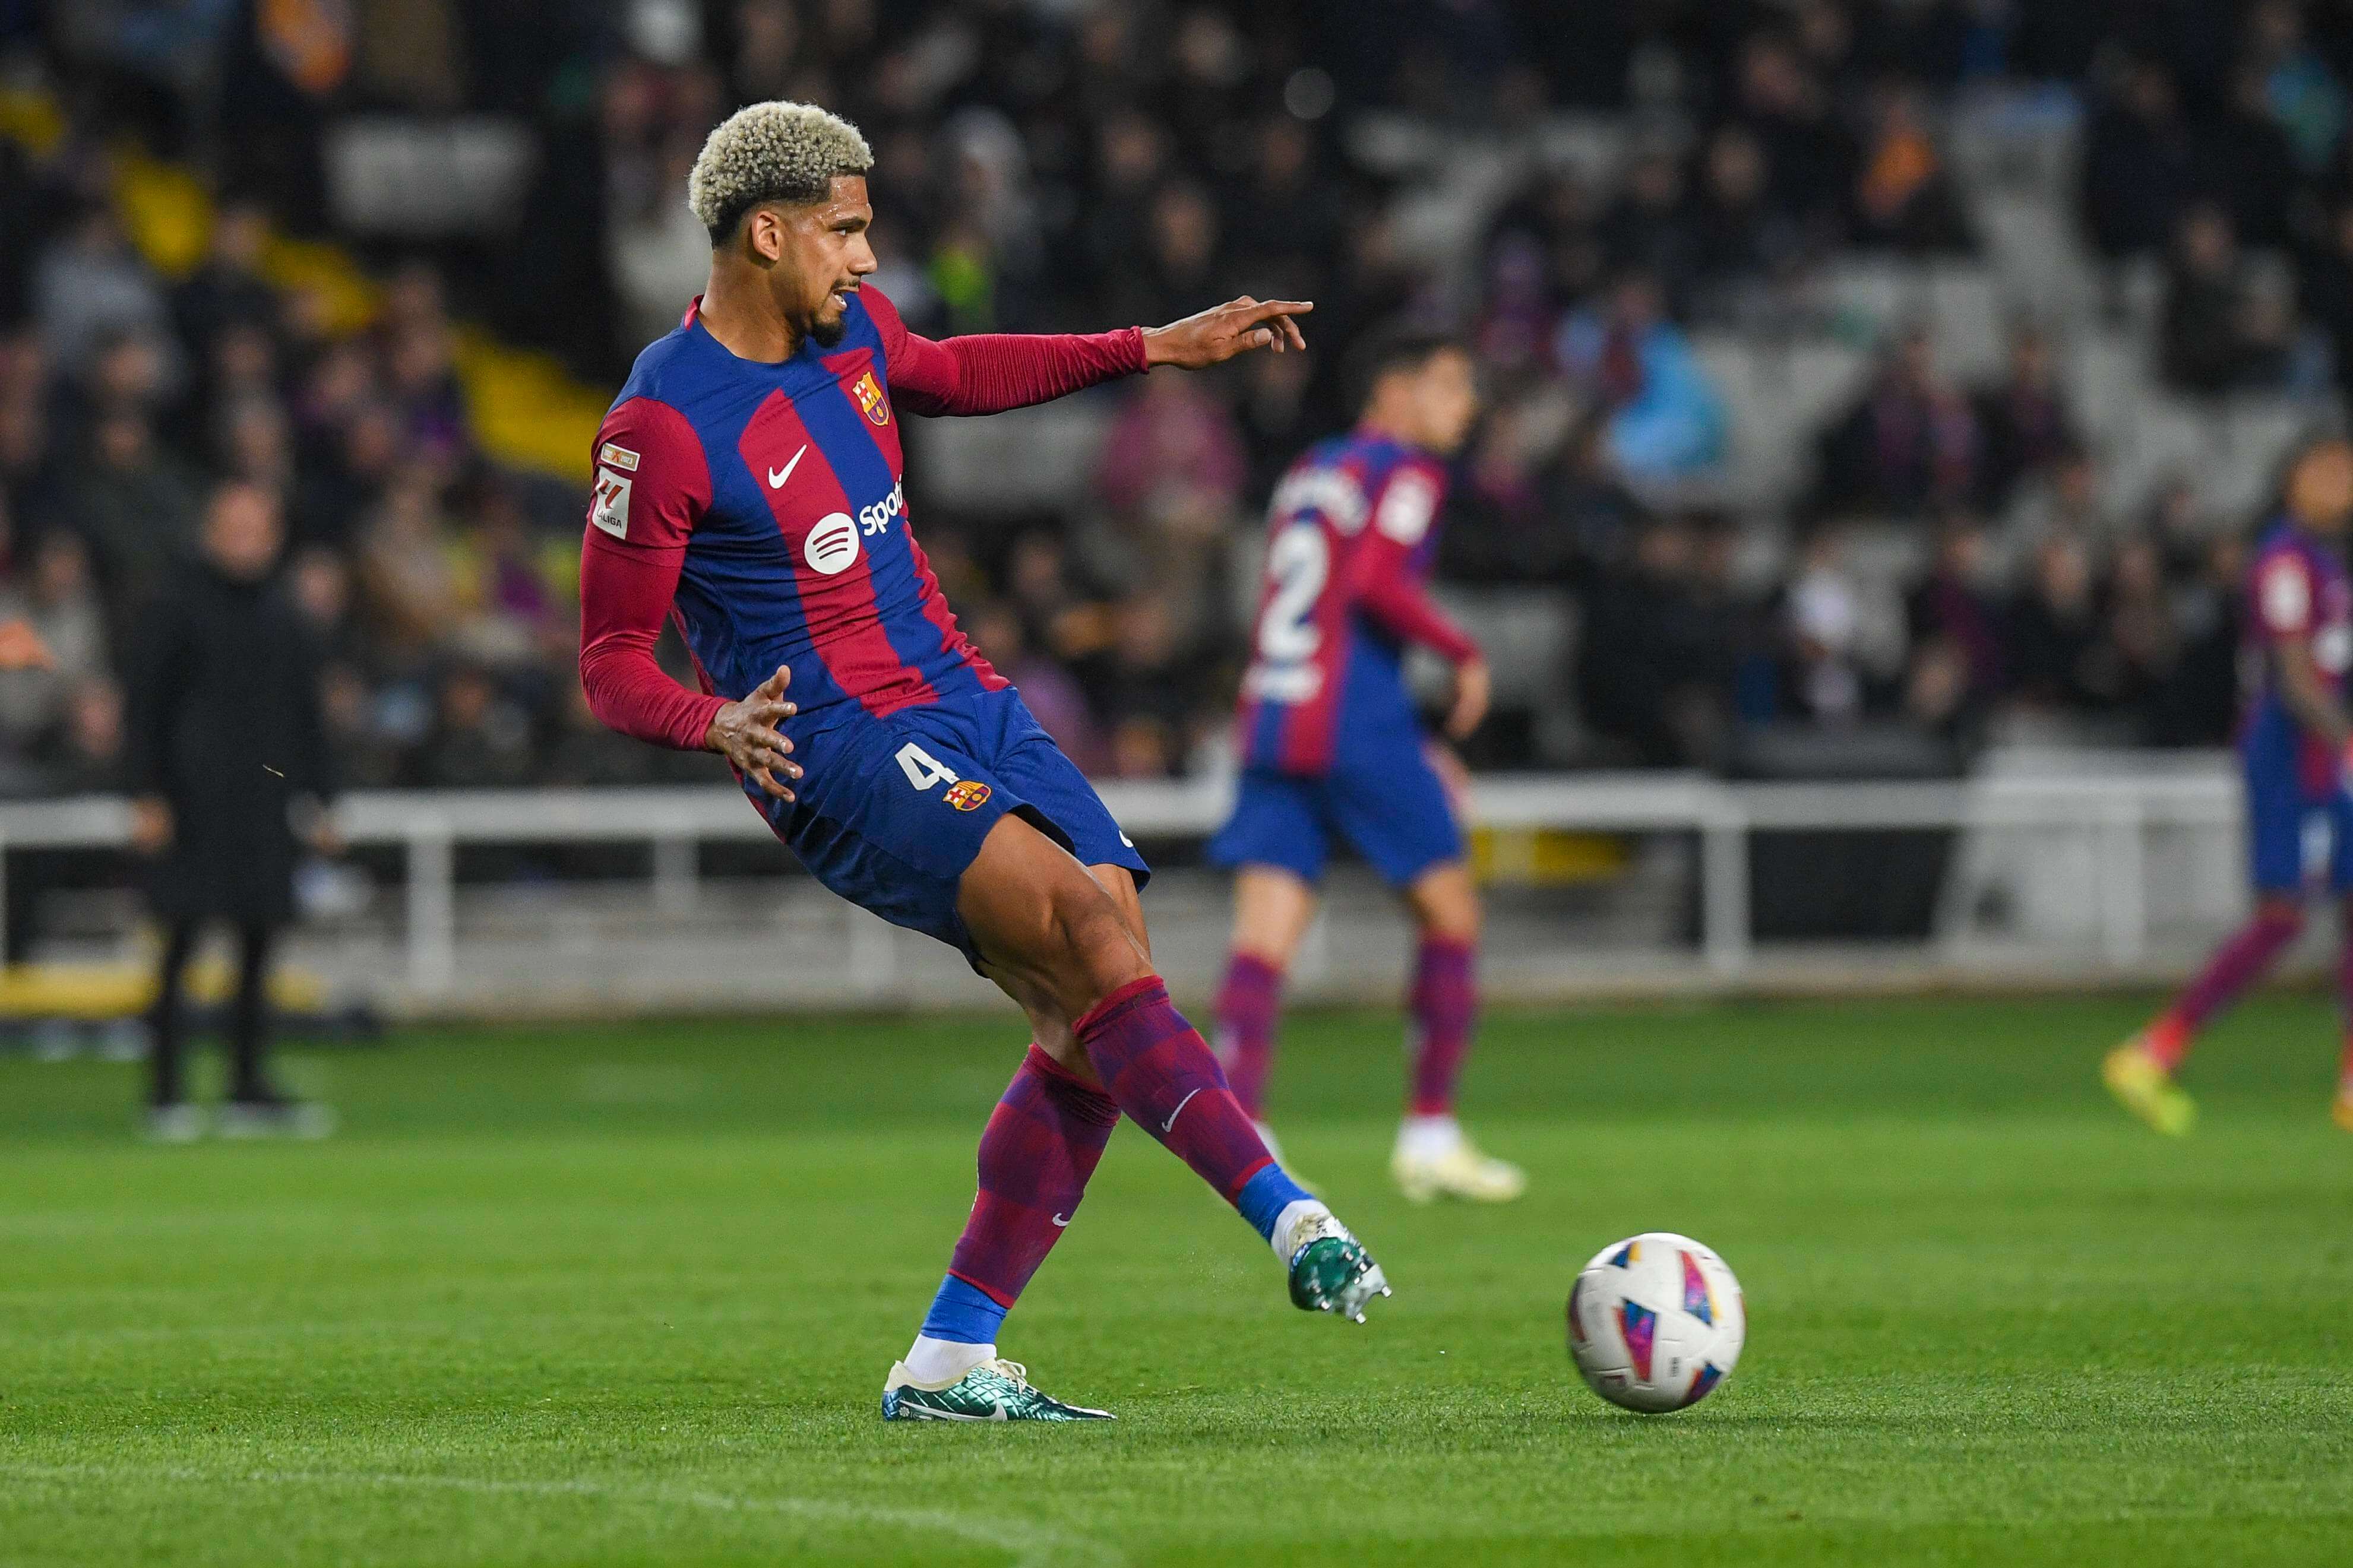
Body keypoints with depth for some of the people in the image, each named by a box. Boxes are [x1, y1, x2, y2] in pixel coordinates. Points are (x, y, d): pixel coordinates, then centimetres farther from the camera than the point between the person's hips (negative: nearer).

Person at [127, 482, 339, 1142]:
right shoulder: (176, 611, -1)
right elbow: (145, 709, -3)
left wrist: (318, 798, 16)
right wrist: (148, 796, -10)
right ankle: (165, 1094, -4)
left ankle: (249, 1092, 10)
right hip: (193, 806, -5)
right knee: (181, 942, -6)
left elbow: (306, 718, 21)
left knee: (259, 944, 5)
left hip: (265, 806, 5)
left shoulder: (284, 619, 15)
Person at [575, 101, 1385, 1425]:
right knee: (1084, 922, -28)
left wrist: (1158, 348, 31)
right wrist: (717, 723, -29)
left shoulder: (851, 327, 9)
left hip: (967, 706, 8)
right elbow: (612, 662, -8)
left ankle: (949, 1364, 2)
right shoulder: (660, 430, -13)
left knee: (1097, 1022, -4)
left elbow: (952, 376, 33)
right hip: (842, 754, -8)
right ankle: (1296, 1226, -34)